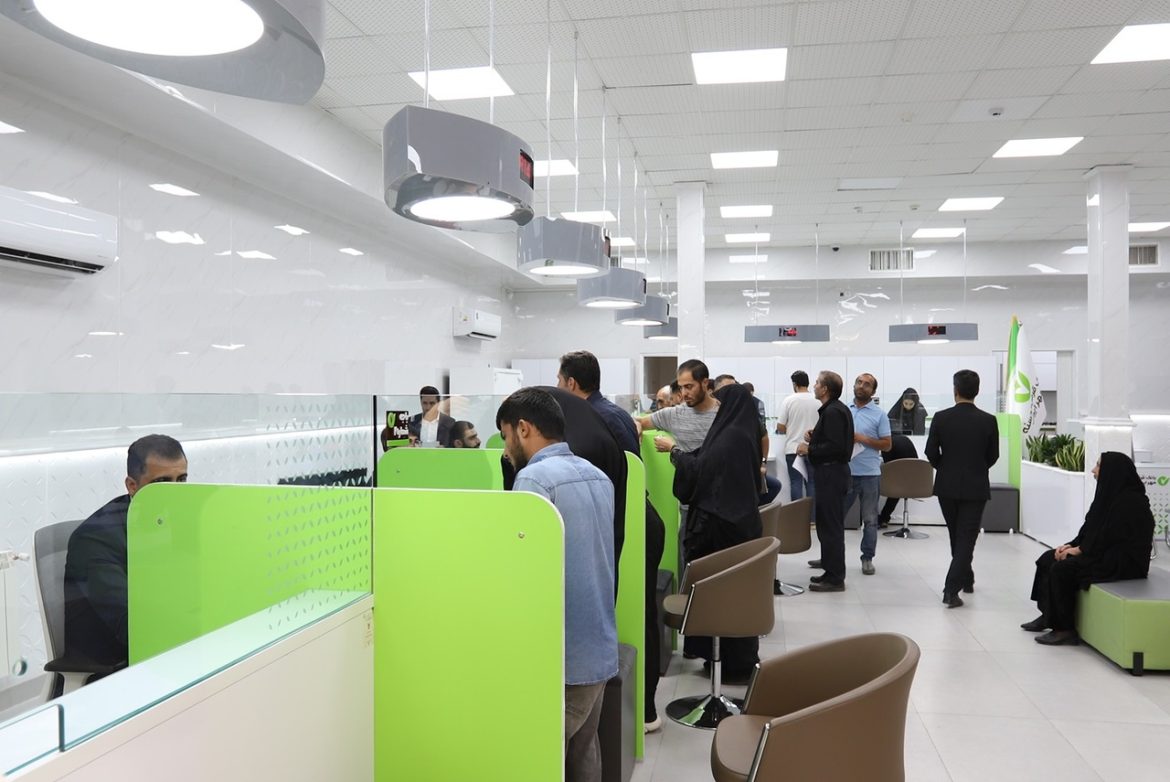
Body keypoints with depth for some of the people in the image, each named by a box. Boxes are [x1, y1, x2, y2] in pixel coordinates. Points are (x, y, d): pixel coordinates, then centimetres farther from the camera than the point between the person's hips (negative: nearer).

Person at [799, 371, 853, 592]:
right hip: (831, 472, 11)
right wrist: (814, 436, 8)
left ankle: (835, 578, -3)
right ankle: (830, 562, 34)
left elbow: (835, 447, -25)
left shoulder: (833, 412, -18)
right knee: (828, 522, 21)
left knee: (830, 525, -7)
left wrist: (809, 449, -16)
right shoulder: (836, 409, 16)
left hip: (831, 474, -11)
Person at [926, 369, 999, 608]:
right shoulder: (988, 420, -8)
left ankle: (966, 579, 35)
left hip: (947, 485, 2)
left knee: (957, 536, 19)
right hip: (975, 486, -1)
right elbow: (993, 456, 0)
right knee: (966, 538, 2)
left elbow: (931, 452, -5)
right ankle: (951, 589, -8)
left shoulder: (941, 418, -9)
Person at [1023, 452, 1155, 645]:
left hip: (1122, 561, -10)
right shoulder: (1110, 493, 9)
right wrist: (1072, 544, 0)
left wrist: (1080, 550, -15)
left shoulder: (1130, 501, -19)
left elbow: (1110, 535, -22)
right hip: (1104, 552, 10)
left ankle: (1065, 629, -12)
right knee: (1048, 559, 1)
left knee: (1063, 568, -22)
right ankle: (1048, 616, 9)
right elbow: (1091, 526, 12)